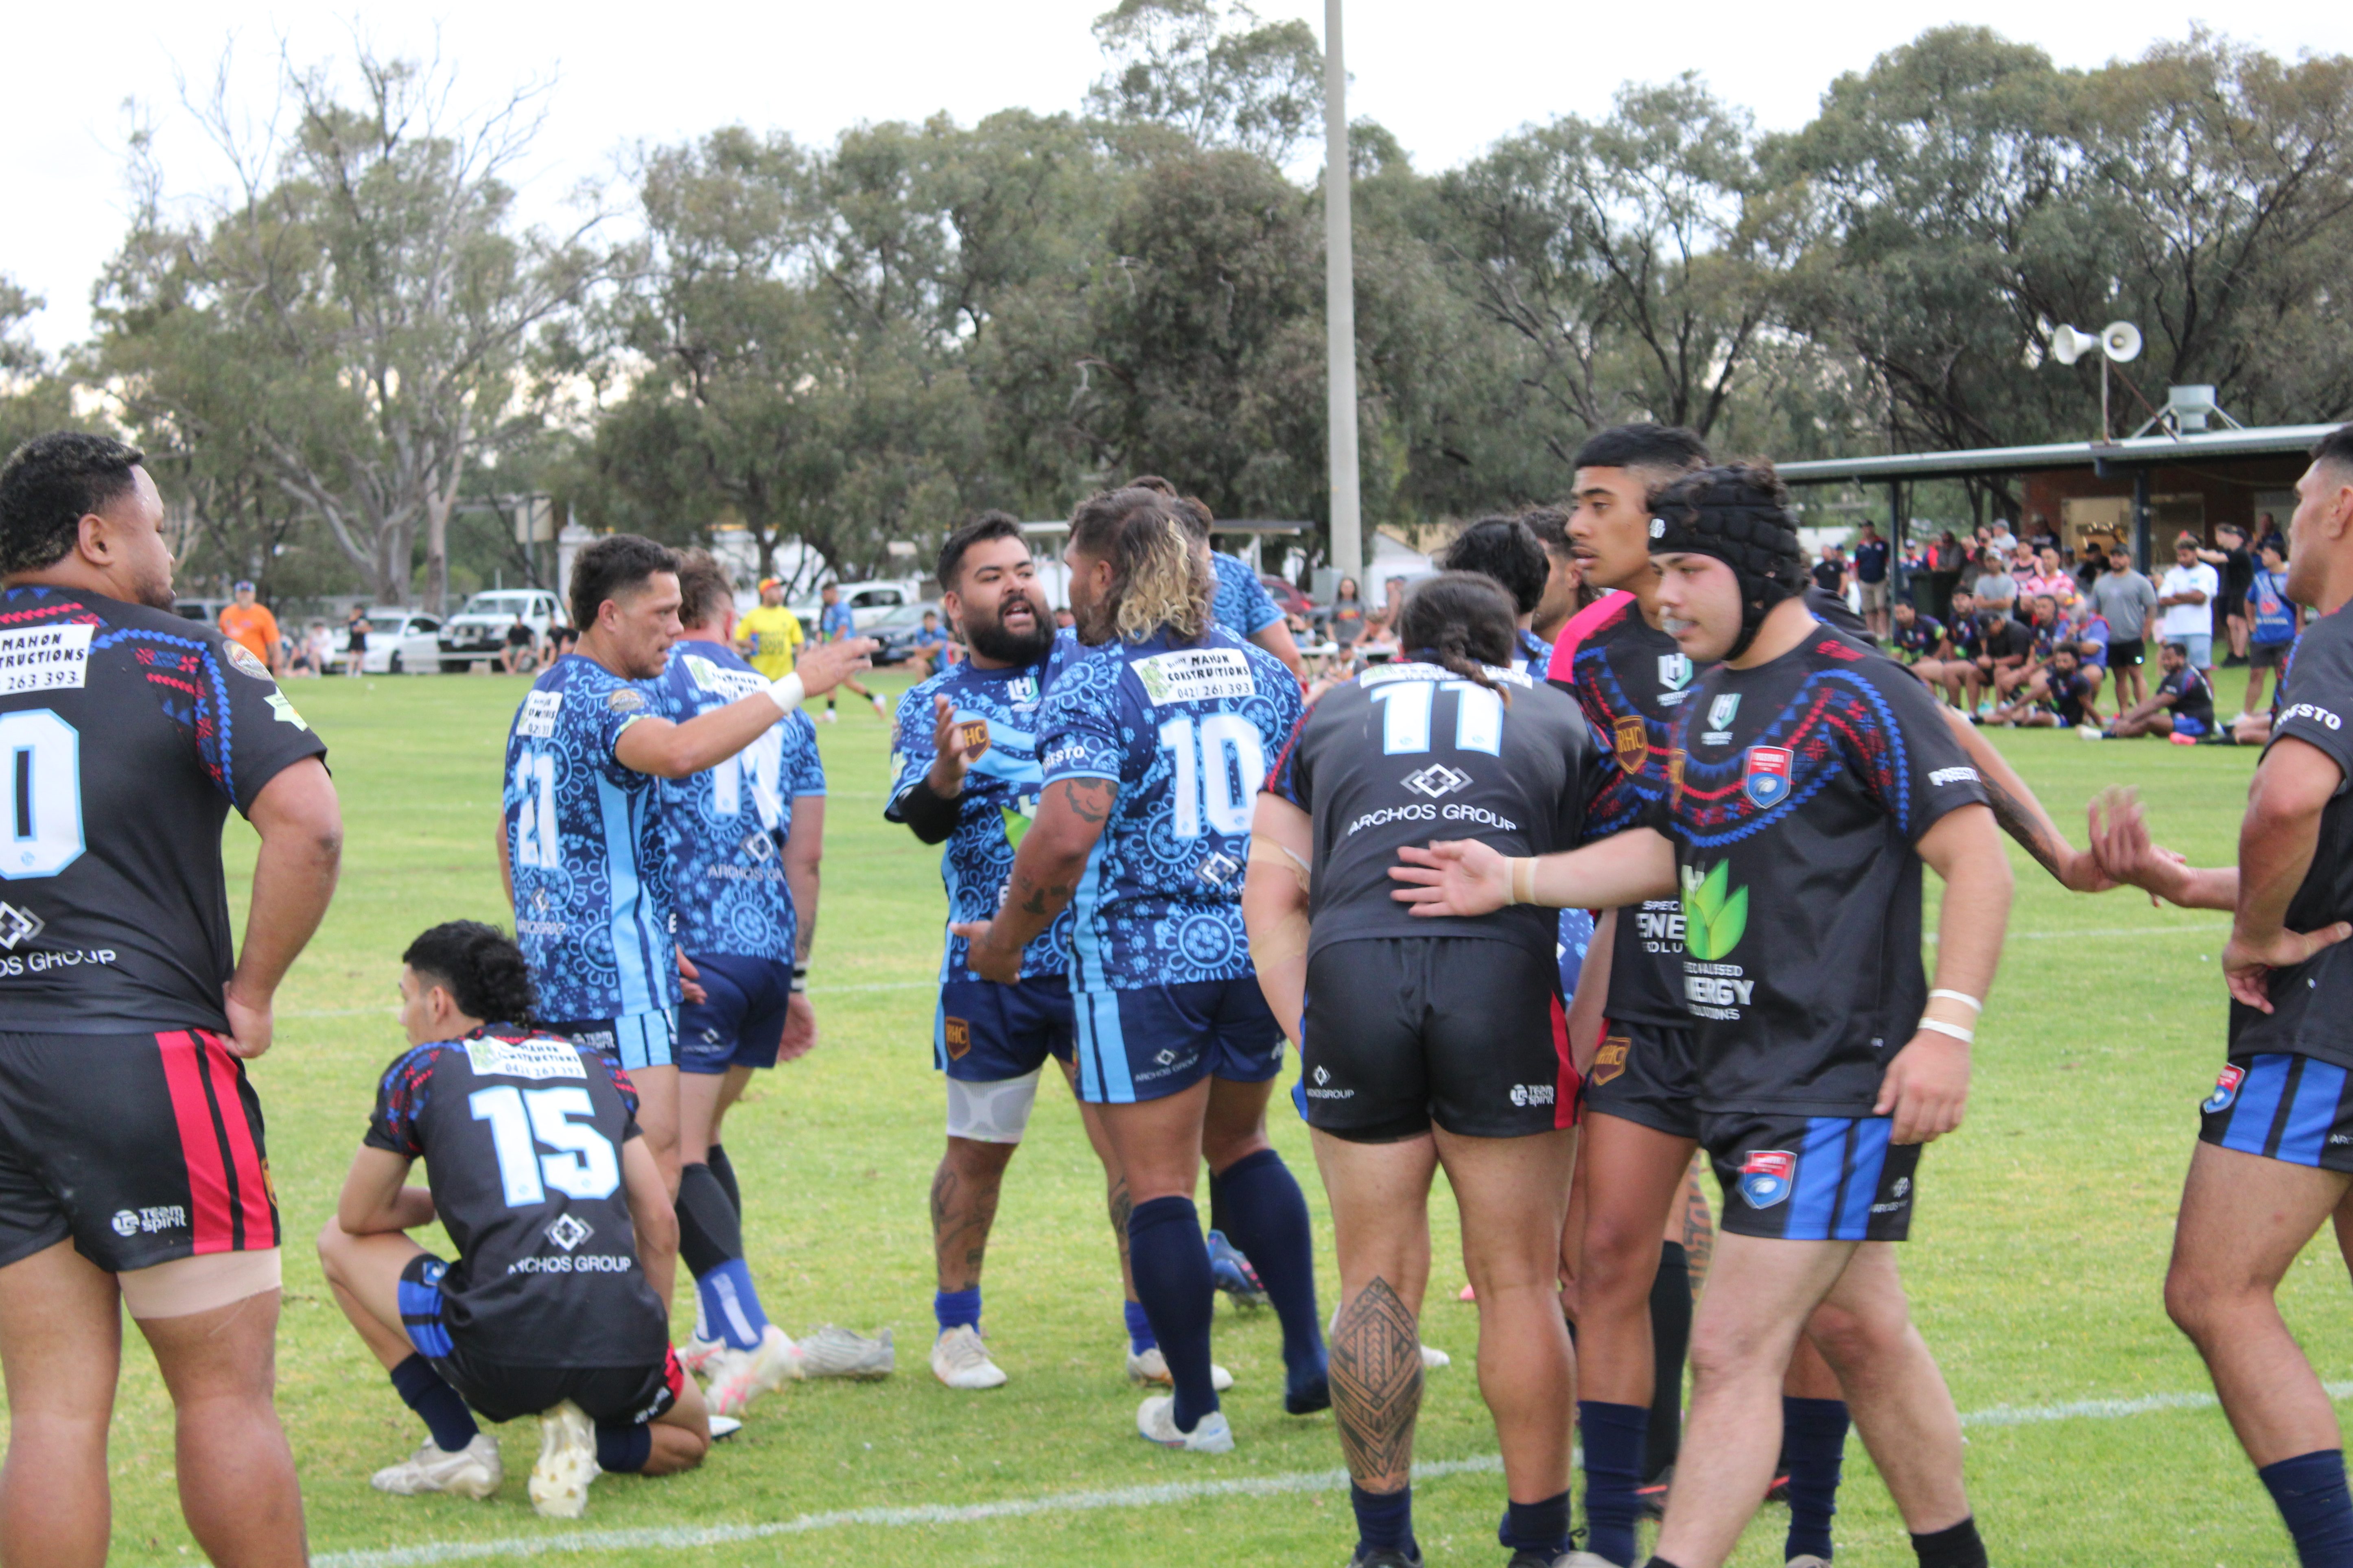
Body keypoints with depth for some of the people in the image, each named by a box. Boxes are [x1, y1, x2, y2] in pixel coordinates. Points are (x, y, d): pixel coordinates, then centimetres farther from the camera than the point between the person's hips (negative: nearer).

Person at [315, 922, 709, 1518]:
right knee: (688, 1440, 36)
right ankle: (585, 1438, 2)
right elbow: (659, 1224, 20)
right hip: (625, 1350, 3)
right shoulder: (595, 1067, 21)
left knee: (341, 1243, 23)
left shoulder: (422, 1069, 10)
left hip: (502, 1351, -3)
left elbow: (361, 1218, 20)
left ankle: (457, 1446, 16)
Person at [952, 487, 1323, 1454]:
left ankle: (1194, 1410, 10)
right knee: (1240, 1145, 24)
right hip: (1259, 951, 6)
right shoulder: (1261, 672, 8)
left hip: (1141, 958, -6)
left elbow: (1065, 837, -21)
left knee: (1158, 1182, 4)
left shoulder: (1093, 689, -10)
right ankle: (1308, 1357, 17)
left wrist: (1005, 938, -7)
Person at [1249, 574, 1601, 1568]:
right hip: (1505, 974, -1)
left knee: (1377, 1280, 10)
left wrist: (1309, 1035, 10)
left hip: (1349, 973, 1)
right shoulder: (1559, 718, 24)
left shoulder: (1332, 715, 25)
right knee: (1518, 1282, 8)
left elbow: (1272, 896, 13)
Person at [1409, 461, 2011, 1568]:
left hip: (1837, 1082, -9)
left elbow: (1977, 857, -14)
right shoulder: (1706, 703, 13)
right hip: (1739, 1077, 9)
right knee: (1859, 1332, 17)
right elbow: (1675, 851, 22)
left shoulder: (1857, 695, -12)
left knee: (1733, 1351, -10)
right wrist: (1514, 880, 11)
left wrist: (1945, 1031, -21)